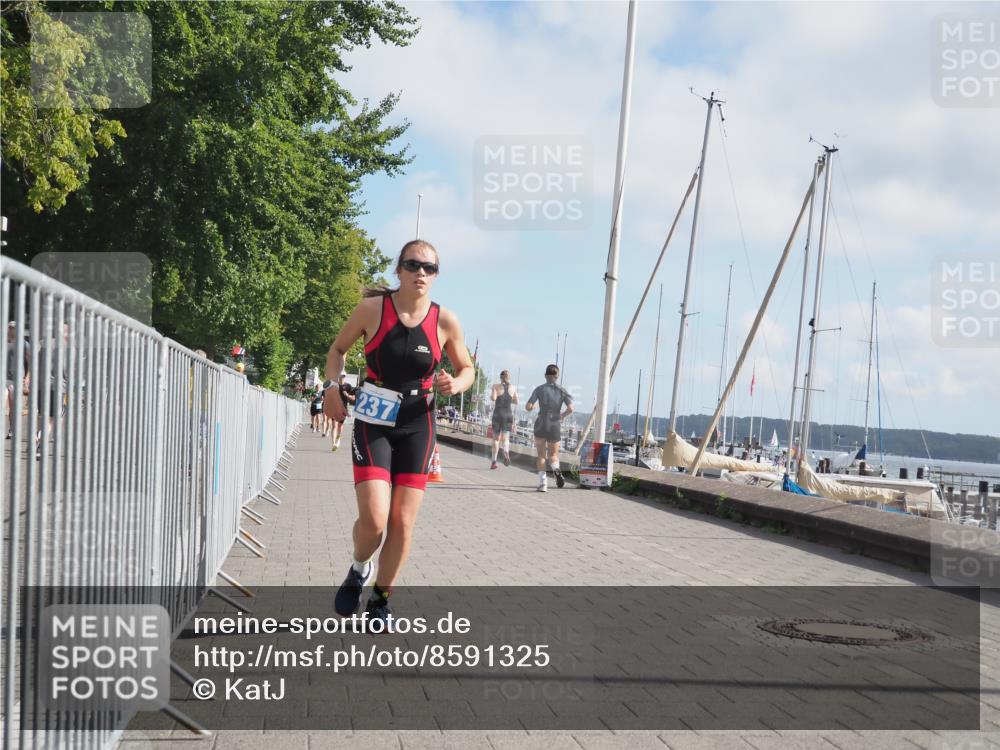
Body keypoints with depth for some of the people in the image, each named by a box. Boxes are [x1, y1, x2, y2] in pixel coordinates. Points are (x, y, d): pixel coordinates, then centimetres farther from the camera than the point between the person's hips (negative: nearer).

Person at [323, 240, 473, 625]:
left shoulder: (445, 321, -5)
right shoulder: (372, 308, -8)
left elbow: (467, 369, 9)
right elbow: (338, 348, 8)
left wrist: (454, 385, -12)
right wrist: (332, 385, -7)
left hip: (417, 426, 2)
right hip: (373, 422, -2)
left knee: (403, 524, 3)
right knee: (374, 519, -14)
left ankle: (380, 598, 24)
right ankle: (359, 569, 20)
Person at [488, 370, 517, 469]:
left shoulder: (496, 386, -3)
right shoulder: (513, 388, 5)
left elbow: (493, 398, -15)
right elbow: (516, 401, 11)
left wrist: (491, 396, 6)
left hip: (498, 414, -1)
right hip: (509, 414, 1)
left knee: (496, 438, 10)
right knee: (505, 437, 0)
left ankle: (494, 461, 7)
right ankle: (506, 452, -32)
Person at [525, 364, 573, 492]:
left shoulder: (539, 389, -2)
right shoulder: (562, 390, 2)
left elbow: (528, 407, -6)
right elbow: (570, 409, -8)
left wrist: (532, 407, 17)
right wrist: (562, 415, 11)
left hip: (541, 424, -1)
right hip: (555, 425, 1)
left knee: (541, 456, 11)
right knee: (553, 455, 14)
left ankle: (543, 483, -5)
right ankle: (556, 470, -21)